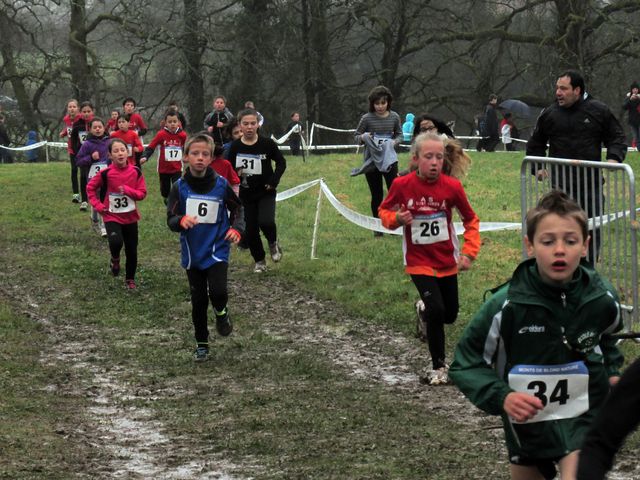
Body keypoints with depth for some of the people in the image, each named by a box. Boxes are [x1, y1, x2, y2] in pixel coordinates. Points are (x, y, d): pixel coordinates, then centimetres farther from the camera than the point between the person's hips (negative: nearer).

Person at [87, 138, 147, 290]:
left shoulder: (135, 172, -6)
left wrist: (127, 190, -20)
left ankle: (130, 279, 29)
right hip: (112, 217, -3)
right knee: (116, 242, -27)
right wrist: (98, 205, -8)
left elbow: (142, 193, -4)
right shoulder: (106, 173, -12)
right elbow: (90, 188, 1)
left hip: (130, 217, 3)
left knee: (132, 251, 8)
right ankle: (115, 259, 7)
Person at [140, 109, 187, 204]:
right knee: (165, 191, 14)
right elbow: (151, 147, -10)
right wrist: (144, 157, -25)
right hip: (163, 169, 0)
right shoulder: (161, 134, -12)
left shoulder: (182, 135, -6)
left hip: (177, 169, 0)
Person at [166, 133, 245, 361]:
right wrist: (181, 221, -30)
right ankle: (202, 344, 27)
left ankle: (221, 312, 14)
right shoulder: (179, 188, -5)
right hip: (192, 253, 1)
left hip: (217, 250, -1)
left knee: (218, 292, -21)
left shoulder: (221, 185, -5)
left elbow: (237, 207, 10)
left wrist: (236, 228, -8)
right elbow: (170, 220, -7)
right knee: (198, 301, 9)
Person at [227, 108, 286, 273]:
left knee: (266, 222, -23)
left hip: (266, 193, -2)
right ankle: (259, 261, 25)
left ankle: (273, 243, 10)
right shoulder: (235, 147, -7)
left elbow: (281, 162, 1)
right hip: (246, 195, 2)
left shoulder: (267, 144, -11)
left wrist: (274, 180, -11)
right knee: (250, 230, 5)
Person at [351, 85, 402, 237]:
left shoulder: (394, 117, -2)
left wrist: (394, 142, -10)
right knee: (376, 195, 7)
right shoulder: (367, 118, -7)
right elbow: (356, 136, 3)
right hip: (372, 160, -1)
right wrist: (363, 137, -19)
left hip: (389, 159, 1)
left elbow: (399, 134, 11)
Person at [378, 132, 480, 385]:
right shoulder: (402, 185, -14)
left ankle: (426, 309, 50)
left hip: (447, 261, 3)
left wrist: (469, 252, -6)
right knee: (436, 310, -18)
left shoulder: (452, 186, -12)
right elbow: (384, 210, 4)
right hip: (419, 262, -3)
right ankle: (438, 368, -2)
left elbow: (471, 219, 2)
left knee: (450, 315, 13)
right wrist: (395, 218, -18)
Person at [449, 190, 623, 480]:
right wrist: (500, 397, -26)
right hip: (527, 422, 1)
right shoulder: (506, 305, -22)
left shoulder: (602, 300, -12)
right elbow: (465, 364, -12)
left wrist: (611, 371, 2)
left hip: (583, 417, 0)